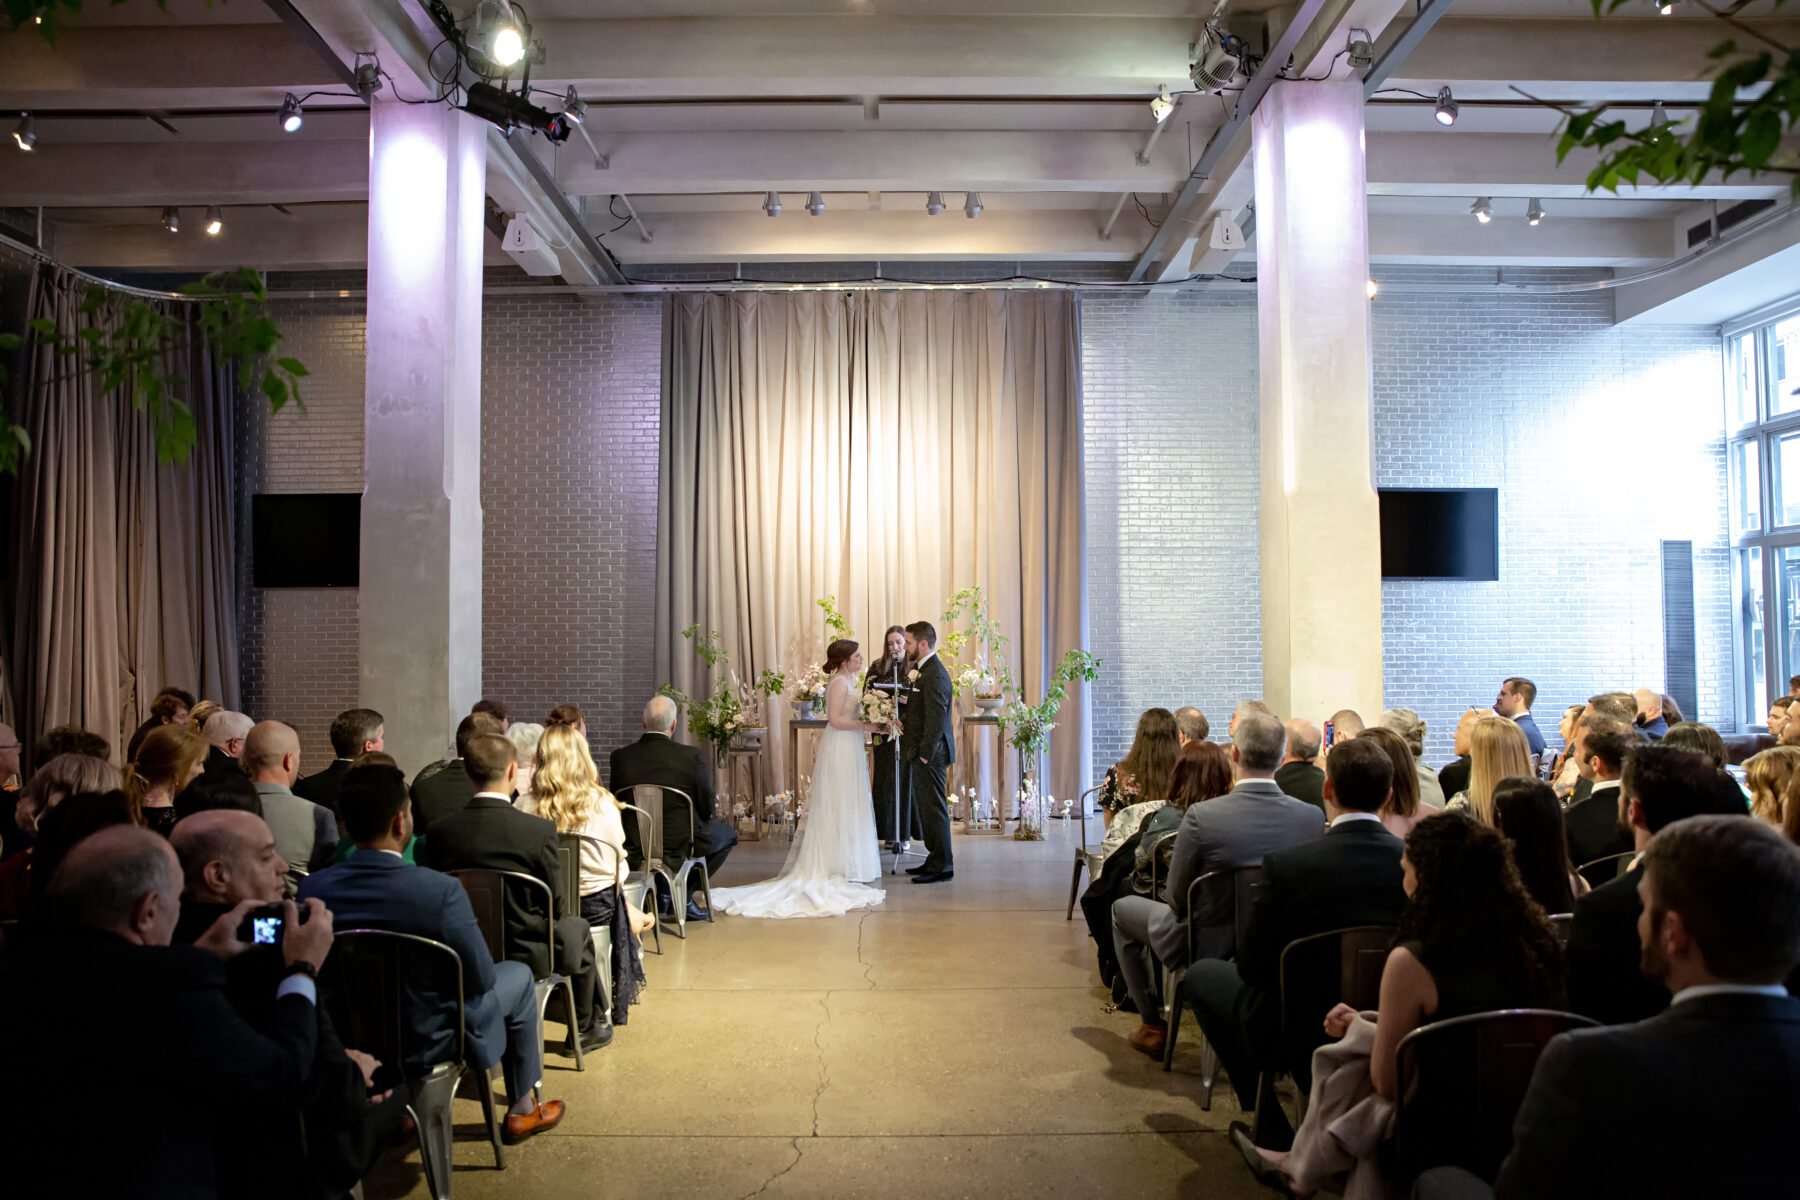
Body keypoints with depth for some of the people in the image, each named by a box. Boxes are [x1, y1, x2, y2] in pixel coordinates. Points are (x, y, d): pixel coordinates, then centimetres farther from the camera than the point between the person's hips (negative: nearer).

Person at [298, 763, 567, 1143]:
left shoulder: (312, 888, -17)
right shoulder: (440, 891, -30)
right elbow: (480, 978, -19)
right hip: (427, 1044, -5)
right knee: (518, 975, 20)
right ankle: (521, 1110, 35)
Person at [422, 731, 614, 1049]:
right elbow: (556, 901, -12)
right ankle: (585, 1028, 41)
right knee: (577, 929, 27)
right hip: (525, 957, -4)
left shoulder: (440, 831, -13)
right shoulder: (539, 829, -23)